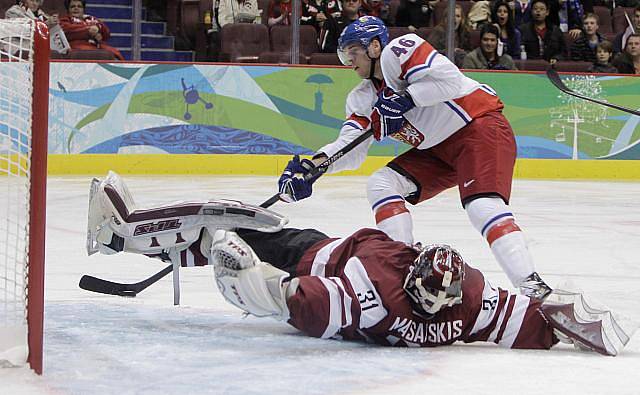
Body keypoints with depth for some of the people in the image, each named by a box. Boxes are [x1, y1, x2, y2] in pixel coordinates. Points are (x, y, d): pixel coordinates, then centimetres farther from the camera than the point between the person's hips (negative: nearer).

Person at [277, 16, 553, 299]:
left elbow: (449, 79, -25)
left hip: (481, 126, -10)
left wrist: (404, 100, -23)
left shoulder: (397, 51, -13)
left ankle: (531, 284, -36)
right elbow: (350, 148, 1)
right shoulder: (361, 99, 11)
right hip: (437, 149, 10)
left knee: (482, 205, -29)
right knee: (381, 185, -1)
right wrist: (311, 167, -14)